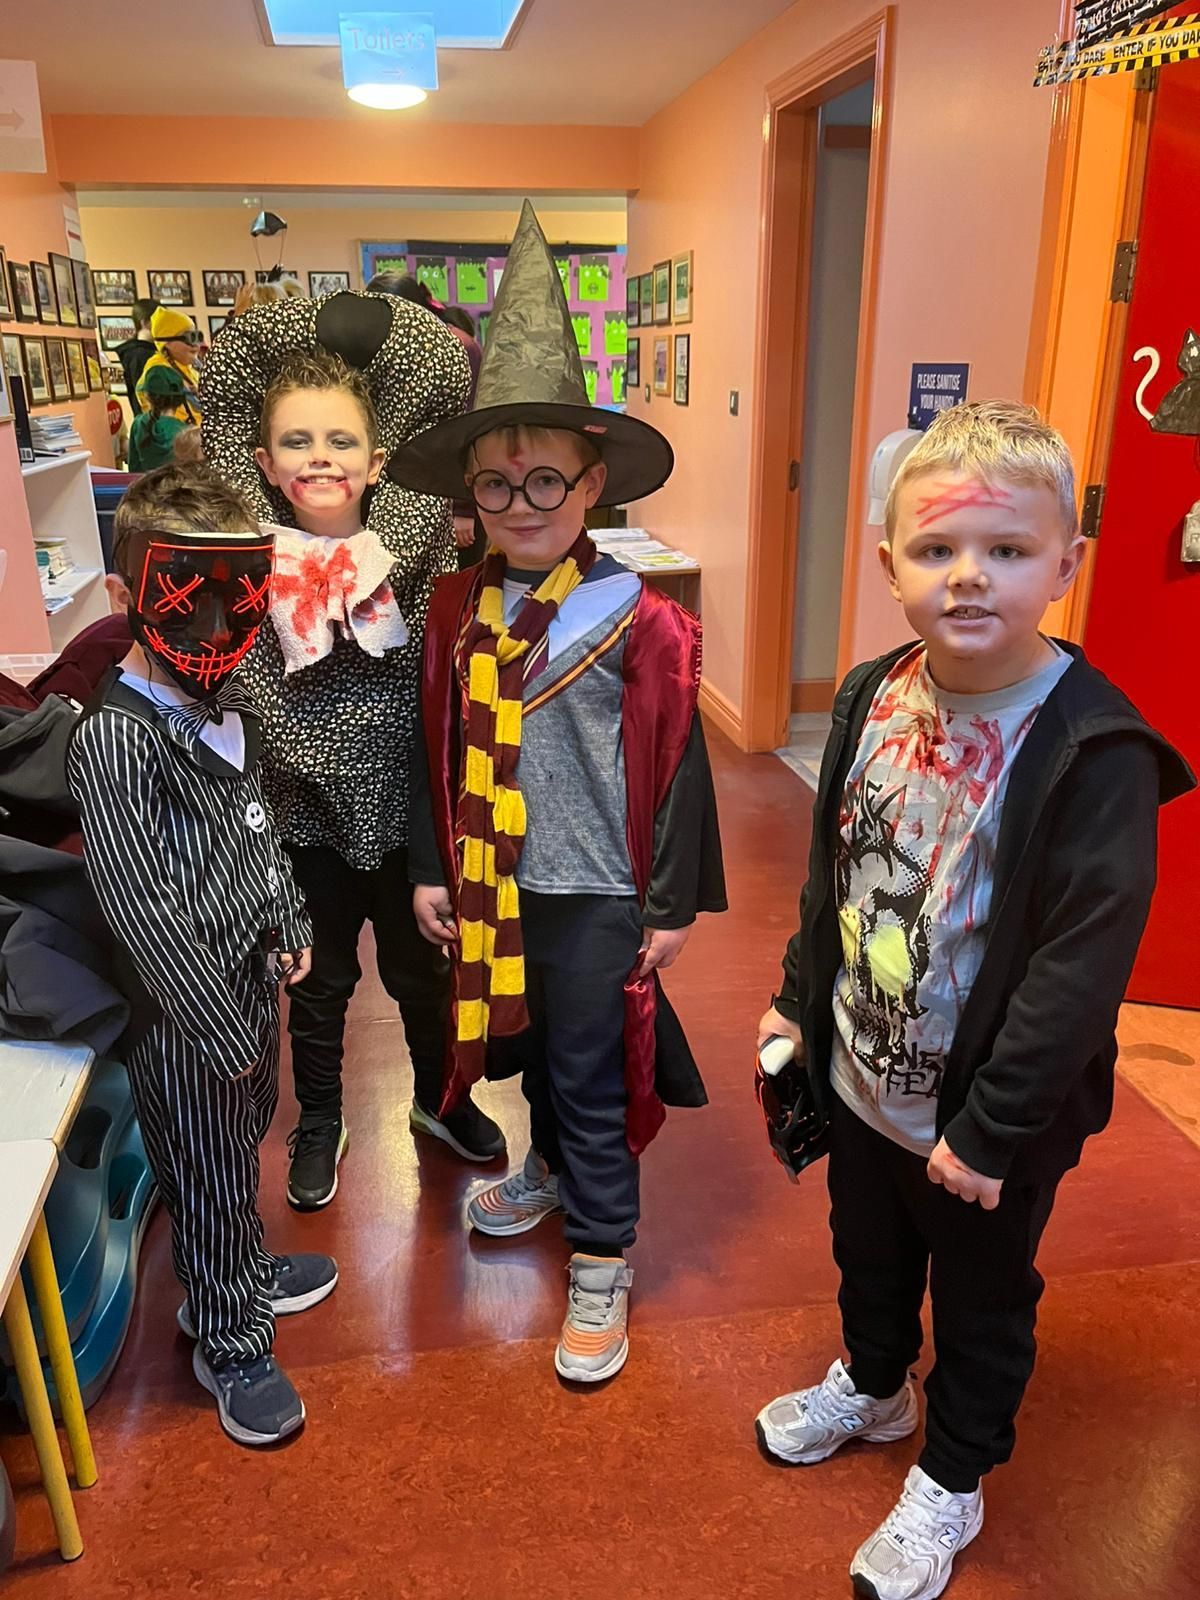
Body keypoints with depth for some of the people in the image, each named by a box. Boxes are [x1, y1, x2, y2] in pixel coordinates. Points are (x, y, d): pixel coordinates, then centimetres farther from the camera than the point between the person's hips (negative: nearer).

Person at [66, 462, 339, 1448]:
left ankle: (249, 1276, 51)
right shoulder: (115, 739, -25)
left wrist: (289, 925, 12)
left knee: (248, 1139, 26)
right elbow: (143, 907, -25)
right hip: (187, 1007, -8)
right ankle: (231, 1346, 34)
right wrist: (220, 1028, -21)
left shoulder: (230, 703, 3)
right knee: (209, 1178, 12)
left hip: (251, 973, 8)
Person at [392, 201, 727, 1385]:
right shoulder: (456, 610, -1)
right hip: (491, 886, 5)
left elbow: (675, 767, -10)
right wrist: (430, 867, 7)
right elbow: (433, 748, 6)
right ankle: (549, 1169, 51)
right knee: (527, 1048, 24)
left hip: (596, 892, -5)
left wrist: (674, 904, -7)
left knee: (590, 1075, 7)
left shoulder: (639, 621, -14)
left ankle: (600, 1264, 27)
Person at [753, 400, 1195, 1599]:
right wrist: (800, 1000, 10)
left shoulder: (1093, 750, -25)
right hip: (861, 1074, 6)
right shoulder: (874, 697, -6)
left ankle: (949, 1480, 46)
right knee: (867, 1254, 29)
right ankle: (873, 1384, 58)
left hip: (989, 1119, -5)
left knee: (981, 1303, 20)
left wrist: (992, 1128, -20)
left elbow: (1084, 961, -24)